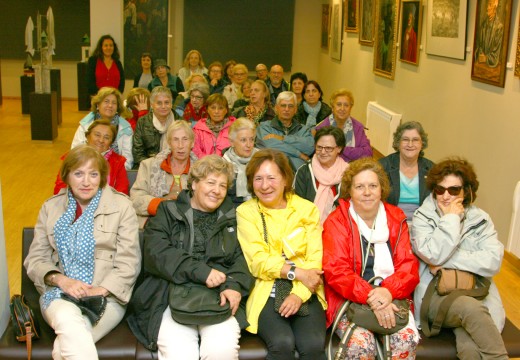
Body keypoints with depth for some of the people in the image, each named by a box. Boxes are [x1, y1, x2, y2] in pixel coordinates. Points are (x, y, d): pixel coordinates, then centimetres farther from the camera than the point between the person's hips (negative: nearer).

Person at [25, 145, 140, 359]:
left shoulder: (121, 206, 4)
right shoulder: (51, 208, 13)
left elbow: (128, 263, -1)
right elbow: (35, 259, 10)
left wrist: (100, 290, -17)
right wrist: (60, 280, -10)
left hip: (107, 296, -2)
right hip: (59, 293, 2)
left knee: (67, 341, -31)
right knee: (67, 319, -34)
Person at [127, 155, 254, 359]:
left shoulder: (232, 219, 19)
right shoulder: (167, 213, 12)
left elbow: (242, 257, 7)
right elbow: (156, 253, -4)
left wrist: (234, 285, -15)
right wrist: (201, 271, -16)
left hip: (220, 298, 2)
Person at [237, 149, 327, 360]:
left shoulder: (307, 209, 7)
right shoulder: (246, 212, 3)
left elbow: (315, 260, -1)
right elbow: (258, 262, -5)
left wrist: (298, 294, -17)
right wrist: (297, 272, -16)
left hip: (304, 293, 1)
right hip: (266, 293, -1)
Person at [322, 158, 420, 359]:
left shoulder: (396, 219, 8)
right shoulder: (337, 221, -2)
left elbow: (408, 266, 1)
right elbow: (336, 271, -12)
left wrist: (388, 291, -20)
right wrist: (371, 297, -25)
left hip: (391, 299, 3)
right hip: (349, 300, -2)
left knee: (407, 339, -23)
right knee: (361, 344, -28)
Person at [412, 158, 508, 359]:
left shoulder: (481, 220, 9)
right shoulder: (422, 218, 5)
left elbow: (493, 263, -6)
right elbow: (433, 255, -13)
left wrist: (447, 260, -11)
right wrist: (451, 218, -8)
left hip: (477, 295, 1)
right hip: (435, 294, -1)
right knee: (472, 308, -33)